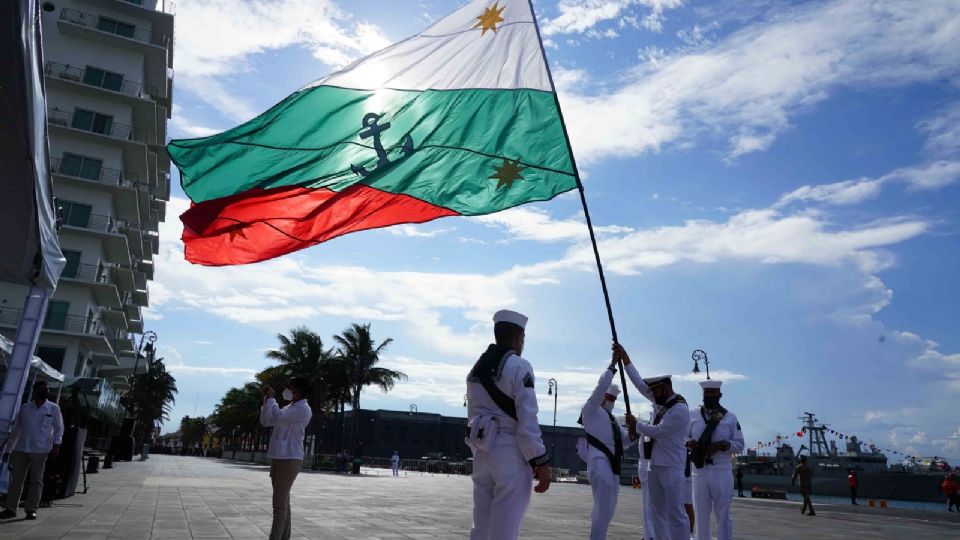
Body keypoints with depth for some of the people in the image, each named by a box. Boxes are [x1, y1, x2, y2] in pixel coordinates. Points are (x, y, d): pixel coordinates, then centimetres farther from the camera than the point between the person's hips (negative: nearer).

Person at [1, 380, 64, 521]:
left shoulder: (54, 409, 3)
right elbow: (15, 430, 13)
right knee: (16, 479, 6)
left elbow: (59, 428, 4)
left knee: (36, 480, 1)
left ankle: (31, 509, 7)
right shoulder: (25, 407, 8)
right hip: (20, 449, 2)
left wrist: (56, 446, -6)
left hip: (40, 450, -2)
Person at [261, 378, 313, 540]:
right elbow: (266, 421, 17)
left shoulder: (303, 409, -11)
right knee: (283, 502, 12)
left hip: (290, 460, -9)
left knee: (279, 503, -10)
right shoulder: (288, 408, 19)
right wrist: (266, 399, 8)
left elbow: (279, 417, -23)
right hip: (277, 458, 9)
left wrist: (272, 398, -8)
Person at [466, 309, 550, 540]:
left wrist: (480, 452, 19)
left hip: (482, 453, 7)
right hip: (509, 452, -7)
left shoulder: (476, 370, 14)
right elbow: (527, 419, -14)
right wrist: (541, 462, -11)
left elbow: (472, 416, 14)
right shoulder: (519, 366, -8)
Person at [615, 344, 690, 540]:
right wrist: (625, 359, 1)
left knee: (676, 512, -8)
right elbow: (640, 384, 8)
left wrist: (635, 425, -2)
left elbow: (657, 431, -16)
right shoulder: (660, 402, 10)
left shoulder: (680, 410, -14)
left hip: (671, 467, -8)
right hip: (654, 464, 8)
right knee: (658, 512, 10)